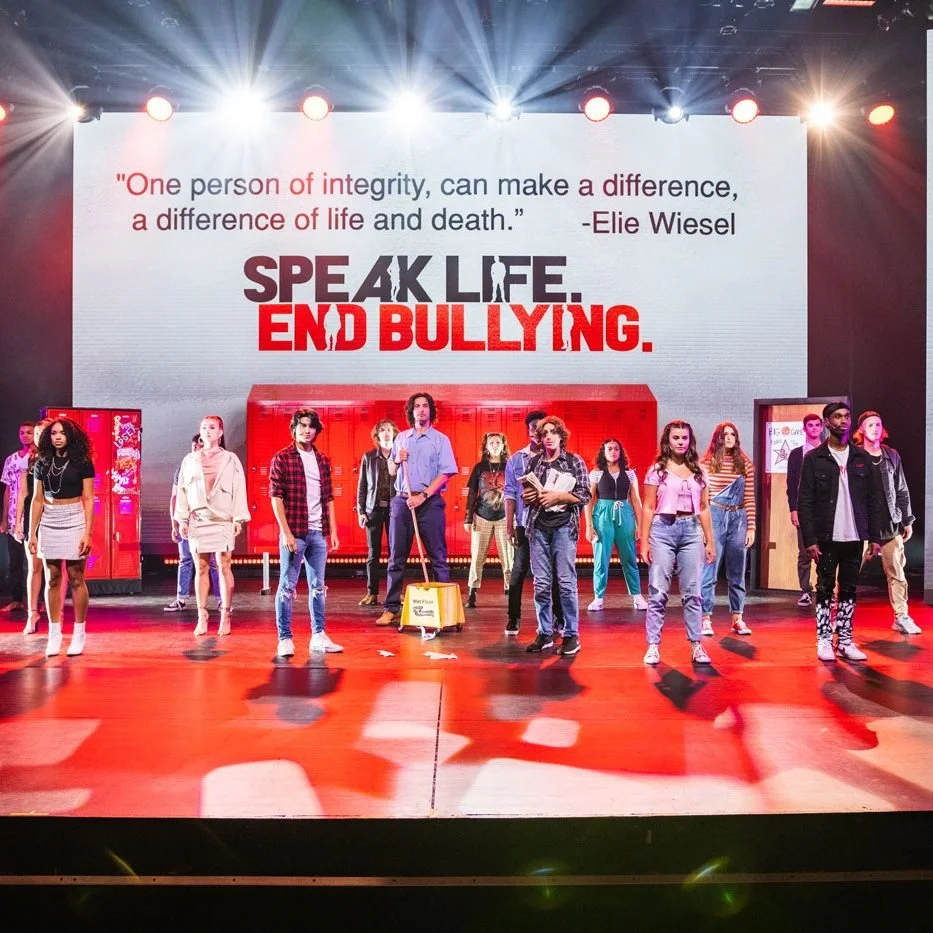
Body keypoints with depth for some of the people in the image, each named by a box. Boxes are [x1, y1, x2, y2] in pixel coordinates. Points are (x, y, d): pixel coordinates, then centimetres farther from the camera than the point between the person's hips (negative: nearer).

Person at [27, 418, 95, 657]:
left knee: (76, 578, -1)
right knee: (52, 579, 5)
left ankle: (79, 632, 8)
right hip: (48, 523, 3)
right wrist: (32, 533, 7)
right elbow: (37, 500, 10)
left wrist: (87, 532, -10)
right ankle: (54, 633, 11)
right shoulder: (42, 463, 8)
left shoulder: (82, 463, -1)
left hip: (74, 522, -3)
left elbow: (88, 499, -3)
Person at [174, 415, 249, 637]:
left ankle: (225, 617, 4)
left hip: (223, 520, -2)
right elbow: (182, 490, 9)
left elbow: (239, 490, 1)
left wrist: (238, 519, -5)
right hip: (198, 520, 2)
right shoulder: (190, 460, 10)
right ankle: (202, 618, 8)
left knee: (224, 567, -3)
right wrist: (182, 519, 4)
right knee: (201, 569, 3)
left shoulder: (230, 459, 4)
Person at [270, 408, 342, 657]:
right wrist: (286, 532, -13)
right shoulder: (282, 458, -3)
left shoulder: (323, 460, 12)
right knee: (287, 587, 0)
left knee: (318, 587, 10)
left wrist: (333, 531, 9)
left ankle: (318, 636, 19)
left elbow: (328, 499, 14)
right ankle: (285, 639, 8)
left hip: (318, 533, 5)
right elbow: (276, 497, -7)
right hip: (294, 533, -5)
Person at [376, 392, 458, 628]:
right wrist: (396, 460, -3)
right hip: (402, 501, 3)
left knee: (438, 557, -2)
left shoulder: (440, 440, 3)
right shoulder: (401, 438, 14)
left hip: (430, 502, -3)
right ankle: (391, 608, 7)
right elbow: (391, 471, 20)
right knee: (396, 557, 3)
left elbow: (445, 474, -6)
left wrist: (422, 496, -15)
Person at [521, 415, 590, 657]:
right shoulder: (534, 462, 13)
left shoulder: (575, 461, 4)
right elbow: (525, 495, 21)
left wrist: (556, 496, -11)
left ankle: (572, 635, 3)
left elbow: (584, 495, -1)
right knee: (541, 583, 4)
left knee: (566, 582, -6)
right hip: (538, 526, 4)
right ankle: (545, 633, 13)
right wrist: (528, 496, -1)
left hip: (564, 526, -3)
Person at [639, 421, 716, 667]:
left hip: (691, 531, 3)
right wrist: (643, 542, -3)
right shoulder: (657, 469, 3)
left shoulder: (698, 471, 11)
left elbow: (704, 508, 14)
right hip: (663, 529, -2)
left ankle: (696, 646, 10)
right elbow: (648, 507, 2)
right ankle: (653, 646, 3)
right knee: (658, 591, -2)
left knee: (692, 592, 3)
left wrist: (710, 541, 11)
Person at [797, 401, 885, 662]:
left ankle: (845, 640, 15)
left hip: (854, 538, 3)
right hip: (827, 539, -3)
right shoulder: (813, 459, -2)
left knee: (849, 589, 8)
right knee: (825, 589, 3)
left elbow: (874, 500, 8)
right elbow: (805, 502, -5)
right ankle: (824, 641, 10)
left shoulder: (862, 459, 7)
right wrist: (810, 540, -12)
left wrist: (875, 537, 1)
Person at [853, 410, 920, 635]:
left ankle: (901, 617, 17)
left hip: (890, 523, 4)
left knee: (896, 572, 8)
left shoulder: (892, 456, 8)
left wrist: (907, 521, 12)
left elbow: (902, 490, 13)